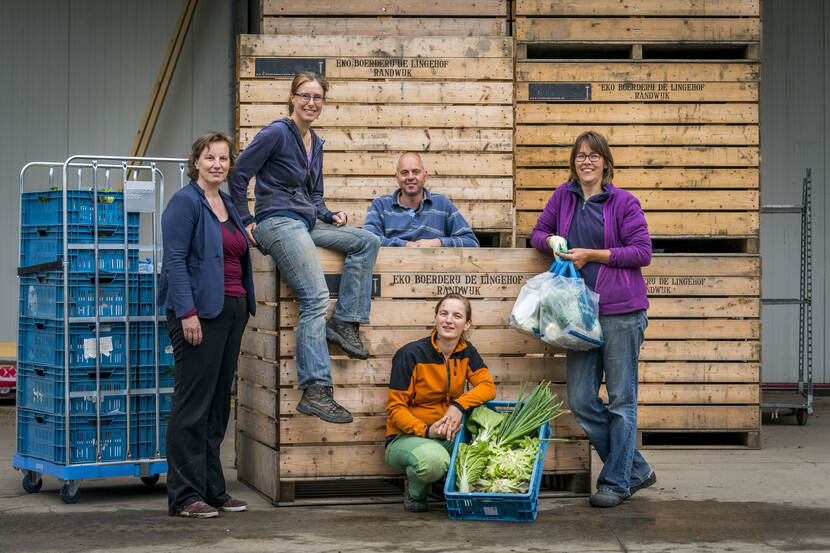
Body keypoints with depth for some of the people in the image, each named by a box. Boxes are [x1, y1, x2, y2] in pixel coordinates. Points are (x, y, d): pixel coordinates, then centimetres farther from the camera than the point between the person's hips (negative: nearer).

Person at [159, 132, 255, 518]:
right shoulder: (185, 202, -7)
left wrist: (244, 307, 17)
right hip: (200, 312, -9)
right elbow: (175, 261, -14)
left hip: (232, 311, 9)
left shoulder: (228, 205, 18)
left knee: (219, 402, 11)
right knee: (193, 403, -7)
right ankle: (185, 495, -3)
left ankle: (212, 489, 18)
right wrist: (187, 312, -21)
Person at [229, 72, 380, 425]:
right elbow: (239, 175, -7)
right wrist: (245, 222, -6)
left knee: (368, 241, -1)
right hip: (279, 222, -9)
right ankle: (315, 392, -23)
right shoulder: (277, 133, -7)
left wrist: (329, 216, 8)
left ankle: (344, 321, -3)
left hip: (308, 223, 9)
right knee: (316, 297, -20)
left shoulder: (315, 143, 17)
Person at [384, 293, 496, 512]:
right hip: (405, 437, -5)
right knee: (433, 460, -40)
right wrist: (427, 431, -27)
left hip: (448, 436, 5)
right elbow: (395, 409, -12)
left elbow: (488, 387, -6)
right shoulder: (410, 355, -13)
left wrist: (459, 406, -25)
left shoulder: (466, 352, 4)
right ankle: (415, 491, -3)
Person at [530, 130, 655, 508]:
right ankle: (636, 470, 16)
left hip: (621, 311, -5)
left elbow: (642, 251, -6)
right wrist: (552, 241, -2)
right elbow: (538, 232, 22)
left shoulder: (624, 203, -2)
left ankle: (616, 482, 9)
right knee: (581, 401, 3)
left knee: (621, 400, 0)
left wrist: (591, 254, -10)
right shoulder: (564, 196, 11)